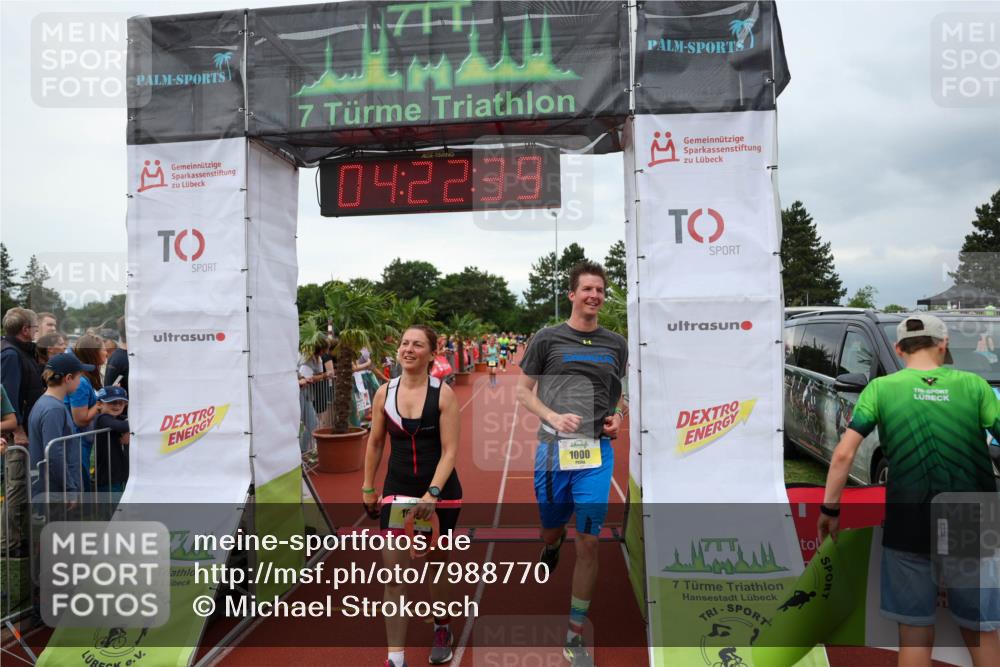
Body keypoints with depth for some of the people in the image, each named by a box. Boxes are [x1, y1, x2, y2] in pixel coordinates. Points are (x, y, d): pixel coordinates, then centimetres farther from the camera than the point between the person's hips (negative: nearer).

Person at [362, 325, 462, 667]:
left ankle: (442, 629, 42)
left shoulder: (443, 394, -12)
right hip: (397, 489, 2)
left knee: (437, 565, 16)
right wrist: (367, 487, 12)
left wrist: (432, 494, -23)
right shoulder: (384, 393, -2)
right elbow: (375, 442, 9)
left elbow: (449, 450, -14)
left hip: (440, 490, -2)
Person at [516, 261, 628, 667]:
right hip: (553, 448, -1)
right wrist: (553, 417, -12)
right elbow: (523, 391, 4)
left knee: (588, 544, 0)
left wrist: (618, 416, 2)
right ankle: (553, 543, 55)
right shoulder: (547, 339, 1)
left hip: (596, 451, 1)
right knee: (552, 531, 14)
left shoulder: (616, 345, 10)